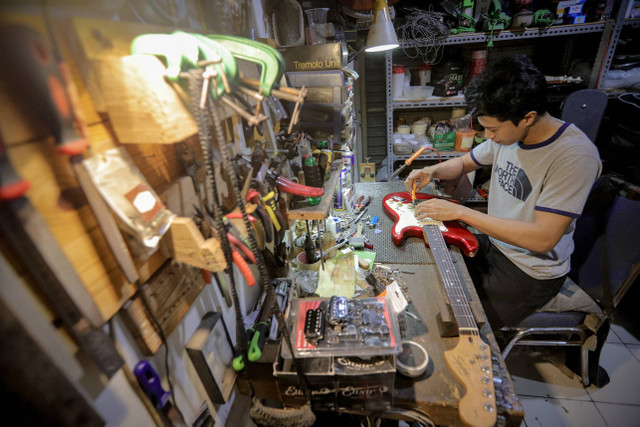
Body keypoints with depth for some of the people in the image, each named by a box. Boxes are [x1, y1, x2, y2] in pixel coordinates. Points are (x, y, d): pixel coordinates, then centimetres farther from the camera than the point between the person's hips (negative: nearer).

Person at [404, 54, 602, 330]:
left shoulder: (575, 157, -26)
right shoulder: (507, 133, -4)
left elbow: (543, 238, -29)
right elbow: (465, 162, 13)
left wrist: (460, 212, -30)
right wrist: (431, 172, -9)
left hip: (532, 272, -7)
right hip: (493, 243, 7)